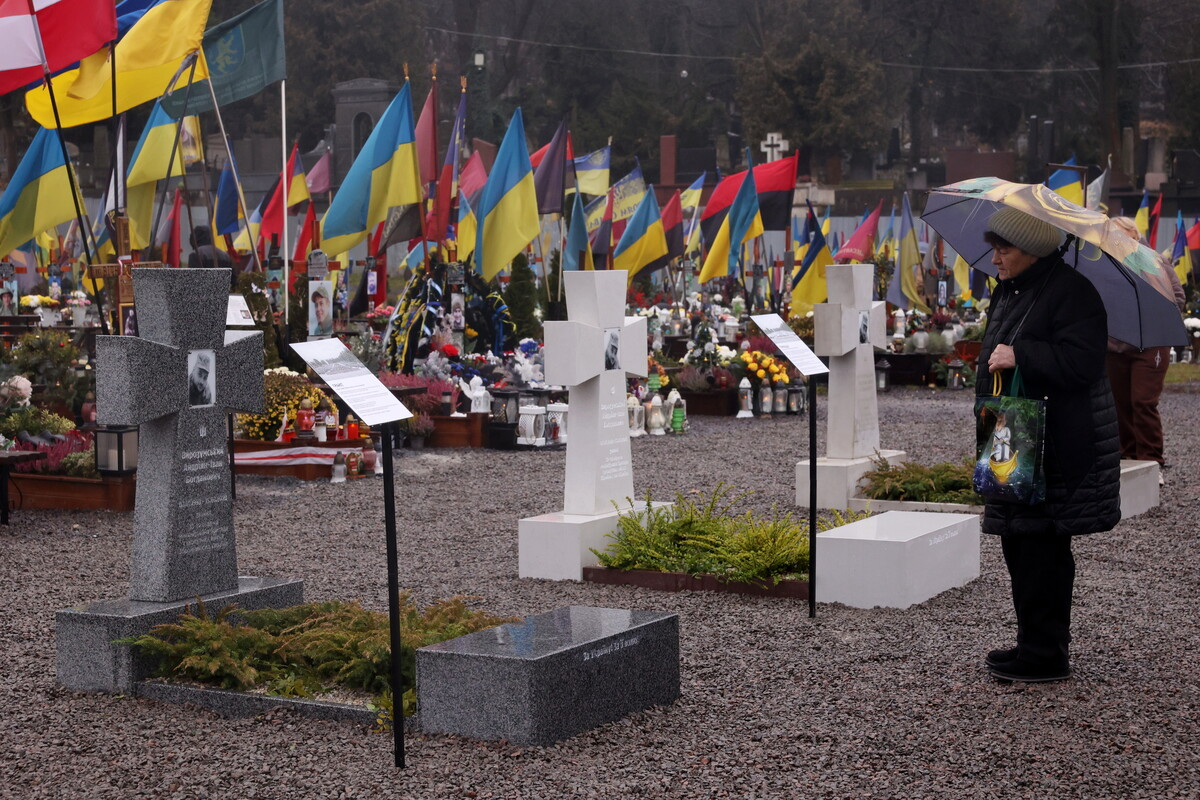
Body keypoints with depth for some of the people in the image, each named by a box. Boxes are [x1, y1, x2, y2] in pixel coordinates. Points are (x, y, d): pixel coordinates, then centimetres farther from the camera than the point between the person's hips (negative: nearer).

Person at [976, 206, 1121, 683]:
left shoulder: (1072, 294, -12)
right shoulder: (1007, 293, 16)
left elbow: (1081, 362, -23)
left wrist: (1019, 355, -22)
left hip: (1056, 449, -9)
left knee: (1042, 549, -8)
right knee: (1019, 544, 12)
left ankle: (1046, 654, 0)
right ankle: (1035, 644, 22)